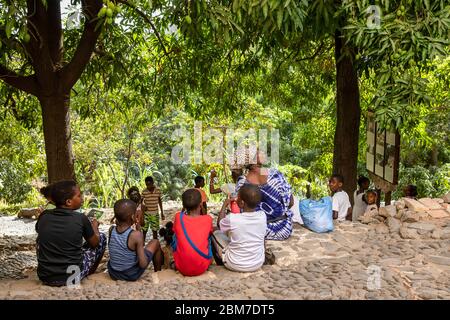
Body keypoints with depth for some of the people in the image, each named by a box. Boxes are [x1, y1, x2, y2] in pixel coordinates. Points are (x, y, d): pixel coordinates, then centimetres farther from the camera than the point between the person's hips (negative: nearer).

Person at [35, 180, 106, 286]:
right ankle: (89, 274, 32)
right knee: (101, 237, 13)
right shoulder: (80, 219, -14)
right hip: (70, 277, -4)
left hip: (45, 277, 4)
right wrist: (94, 227, 23)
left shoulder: (44, 216, -4)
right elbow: (94, 243, 2)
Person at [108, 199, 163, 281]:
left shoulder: (112, 231, -13)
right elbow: (143, 264, -23)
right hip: (132, 275, -4)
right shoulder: (136, 235, -27)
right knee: (155, 243, 11)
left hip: (113, 274, 5)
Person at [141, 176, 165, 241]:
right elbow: (142, 202, 0)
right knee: (144, 230, 2)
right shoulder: (144, 192, -10)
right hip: (146, 214, -1)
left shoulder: (158, 190, -5)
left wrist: (162, 213, 9)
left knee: (155, 230, 8)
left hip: (155, 214, 1)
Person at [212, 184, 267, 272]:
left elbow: (219, 223, 0)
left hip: (235, 265, -4)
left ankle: (221, 265, 31)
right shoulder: (263, 216, -16)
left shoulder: (231, 219, -25)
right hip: (258, 264, 4)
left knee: (216, 233, 17)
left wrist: (224, 205, 10)